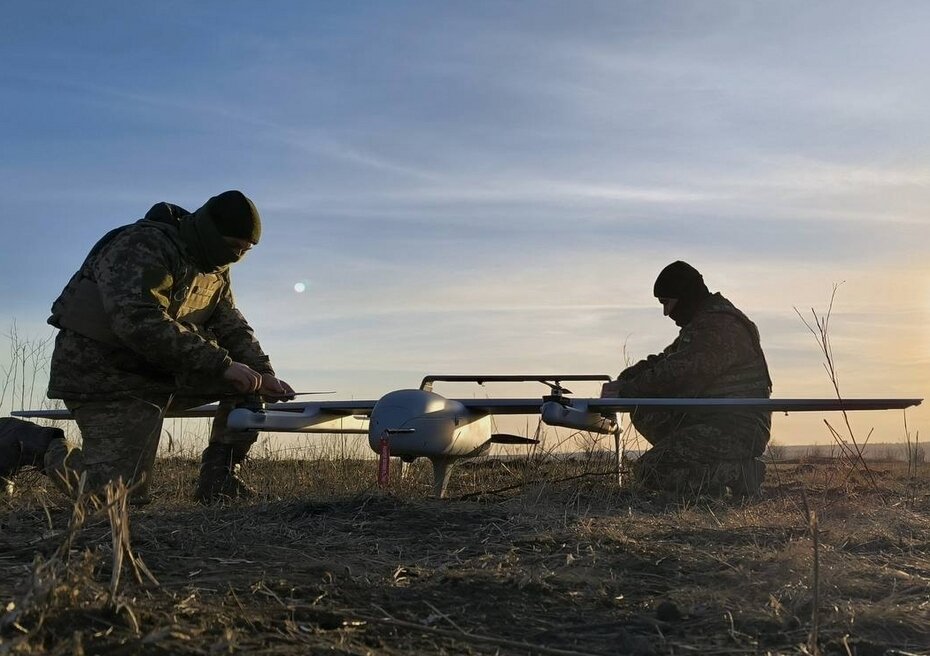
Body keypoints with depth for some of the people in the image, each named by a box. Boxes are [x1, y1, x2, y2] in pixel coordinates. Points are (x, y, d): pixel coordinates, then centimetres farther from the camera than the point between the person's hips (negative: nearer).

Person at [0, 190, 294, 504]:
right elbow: (139, 322, -34)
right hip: (106, 375, -8)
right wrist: (221, 364, -35)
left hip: (164, 373, 9)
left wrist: (263, 373, -12)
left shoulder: (216, 269, 9)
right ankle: (29, 446, 7)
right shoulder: (145, 246, -21)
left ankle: (218, 477, 1)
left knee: (248, 381, -4)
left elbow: (231, 325, 7)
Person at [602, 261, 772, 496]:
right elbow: (665, 361, 17)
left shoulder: (721, 327, -17)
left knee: (650, 471, -17)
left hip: (738, 430, -11)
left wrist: (625, 391, -18)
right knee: (645, 413, 3)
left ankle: (739, 475, -8)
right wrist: (623, 379, 0)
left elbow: (676, 374, -25)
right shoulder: (701, 322, 17)